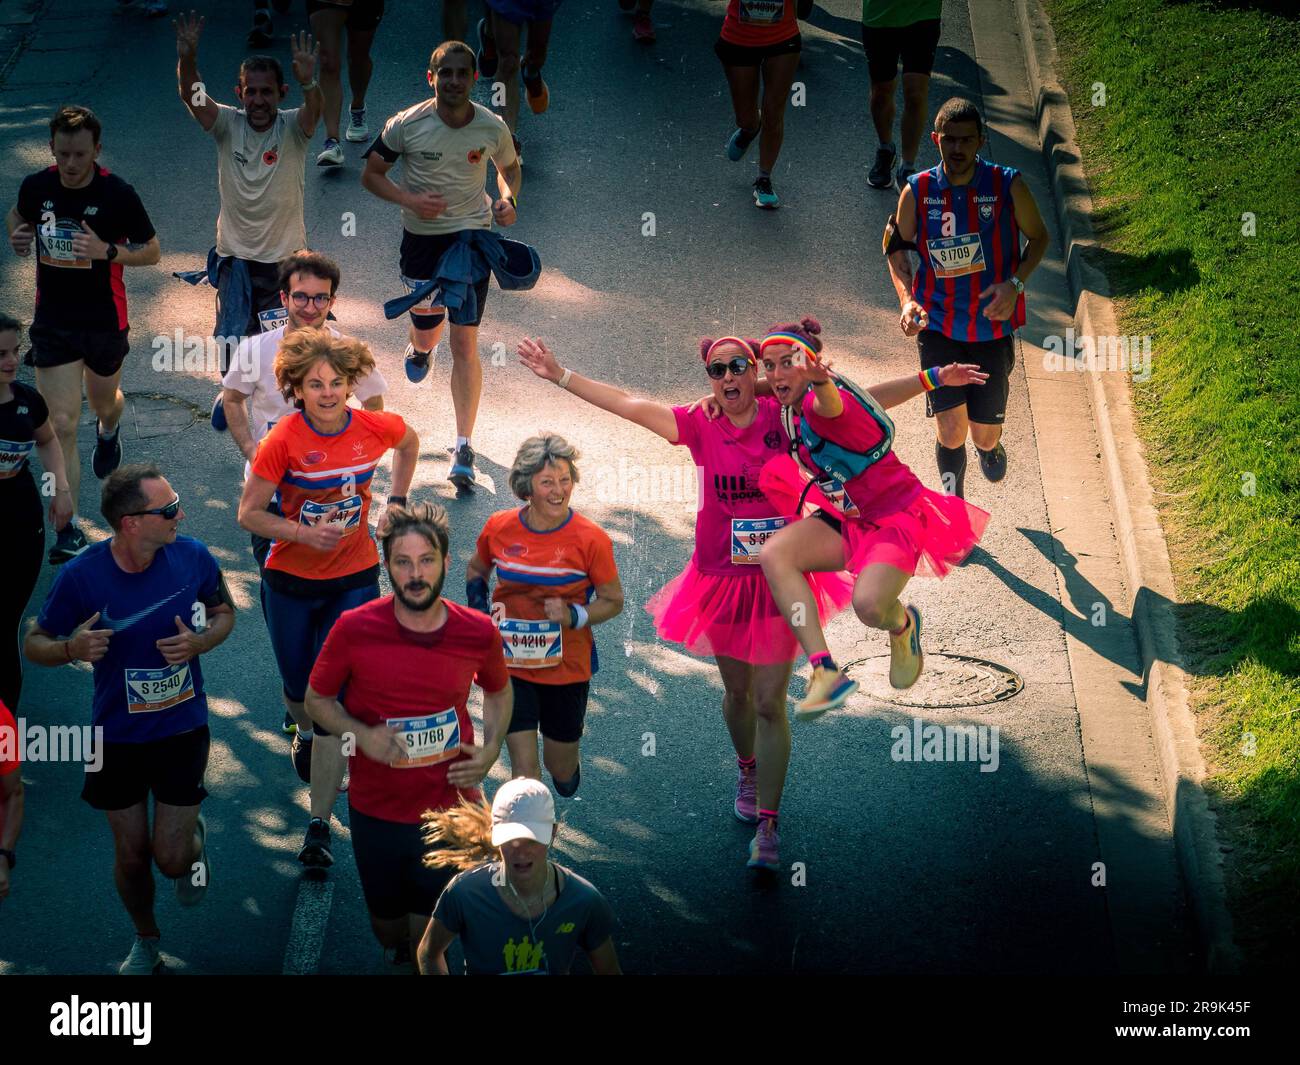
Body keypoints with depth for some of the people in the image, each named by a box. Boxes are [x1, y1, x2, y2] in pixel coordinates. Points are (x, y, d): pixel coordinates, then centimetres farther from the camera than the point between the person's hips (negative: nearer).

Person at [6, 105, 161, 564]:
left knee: (104, 403, 25)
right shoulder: (36, 186, -8)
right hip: (52, 323, 1)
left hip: (104, 322, -1)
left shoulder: (117, 194, -17)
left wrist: (107, 251, -26)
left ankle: (108, 431, 65)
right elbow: (17, 215, 15)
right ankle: (68, 530, -7)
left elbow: (152, 251, -8)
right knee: (61, 425, -9)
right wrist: (17, 236, -9)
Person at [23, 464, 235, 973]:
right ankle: (145, 940, 42)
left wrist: (200, 642, -18)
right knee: (132, 855, 12)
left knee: (171, 859, -1)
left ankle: (194, 836, 37)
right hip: (117, 735, 0)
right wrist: (72, 649, -31)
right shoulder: (80, 576, -21)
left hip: (182, 728, 0)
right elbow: (34, 644, -8)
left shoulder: (193, 558, -16)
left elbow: (224, 612, 4)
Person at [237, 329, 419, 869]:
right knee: (299, 687, 17)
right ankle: (304, 734, 57)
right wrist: (304, 532, -27)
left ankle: (320, 826, -7)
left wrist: (395, 502, 11)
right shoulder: (285, 439, -18)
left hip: (355, 579, 0)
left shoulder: (375, 428, -10)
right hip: (292, 580, 0)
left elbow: (410, 441, 15)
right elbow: (249, 514, -13)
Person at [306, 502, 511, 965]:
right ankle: (400, 955, 55)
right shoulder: (354, 629, -16)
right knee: (388, 927, 20)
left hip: (450, 807, 0)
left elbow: (498, 692, 11)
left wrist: (490, 751, -5)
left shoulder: (478, 632, -11)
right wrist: (362, 734, -20)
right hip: (376, 810, 0)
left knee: (430, 936, 8)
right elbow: (317, 700, -2)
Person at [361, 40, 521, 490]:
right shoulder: (406, 125, -13)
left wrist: (507, 198, -10)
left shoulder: (492, 127, -9)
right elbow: (371, 173, -2)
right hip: (421, 236, 1)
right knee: (426, 329, 14)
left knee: (465, 342, -8)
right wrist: (409, 199, -19)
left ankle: (463, 449, -3)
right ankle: (419, 348, 57)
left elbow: (509, 167, 12)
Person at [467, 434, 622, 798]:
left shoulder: (590, 539, -14)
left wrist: (574, 616, -21)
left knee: (562, 773, 16)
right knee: (524, 770, -7)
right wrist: (478, 604, -4)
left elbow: (613, 601, -4)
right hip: (512, 665, 1)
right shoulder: (499, 528, -7)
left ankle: (566, 762, 52)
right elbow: (477, 569, 15)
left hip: (567, 668, 0)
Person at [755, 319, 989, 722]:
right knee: (773, 555, -21)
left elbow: (831, 404, -52)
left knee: (869, 605, -35)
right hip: (848, 520, 8)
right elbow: (862, 399, 22)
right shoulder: (793, 405, 3)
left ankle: (902, 624, 8)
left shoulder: (817, 407, -24)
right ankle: (825, 672, -25)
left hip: (896, 515, -8)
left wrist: (820, 380, -73)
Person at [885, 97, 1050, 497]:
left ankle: (989, 448, 47)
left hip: (993, 326, 0)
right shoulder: (917, 191, -7)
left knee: (985, 434, 7)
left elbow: (1038, 237, 5)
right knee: (951, 431, -10)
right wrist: (907, 300, -8)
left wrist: (1015, 284, -12)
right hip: (938, 326, 0)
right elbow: (897, 247, 8)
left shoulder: (1007, 186, -10)